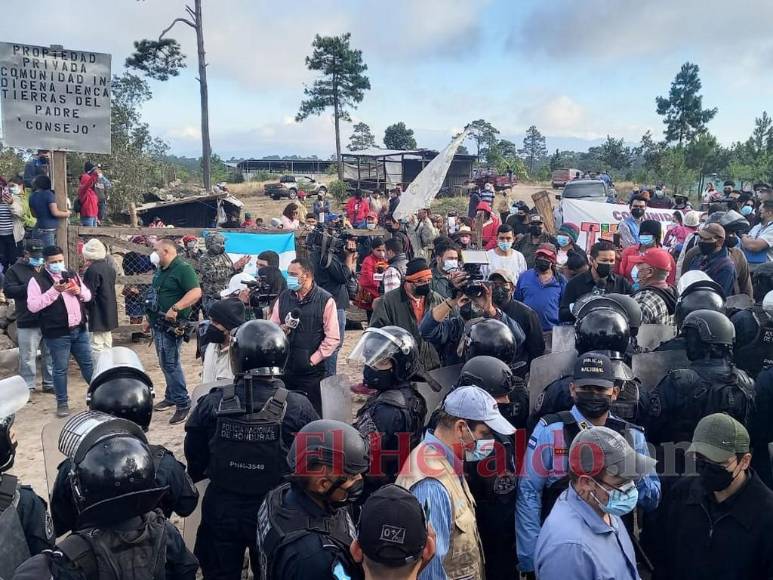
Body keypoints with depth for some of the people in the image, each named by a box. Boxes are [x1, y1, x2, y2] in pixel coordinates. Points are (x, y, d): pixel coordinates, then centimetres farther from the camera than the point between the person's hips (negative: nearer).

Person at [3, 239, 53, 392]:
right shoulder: (15, 270, 2)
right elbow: (8, 291, -8)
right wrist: (29, 286, -17)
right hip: (28, 323, -4)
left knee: (50, 353, 11)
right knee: (28, 356, 0)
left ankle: (49, 383, 23)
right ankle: (27, 386, 12)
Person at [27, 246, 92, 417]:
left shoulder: (72, 275, 11)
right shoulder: (37, 280, -6)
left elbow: (88, 295, 17)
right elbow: (32, 306, -15)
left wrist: (79, 291, -6)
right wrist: (54, 291, -22)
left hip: (79, 329, 5)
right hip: (57, 334, -5)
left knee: (88, 363, 14)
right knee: (60, 369, 4)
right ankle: (62, 403, 17)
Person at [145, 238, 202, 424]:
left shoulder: (183, 268, -15)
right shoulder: (160, 270, 15)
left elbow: (196, 292, -25)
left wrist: (175, 308, -31)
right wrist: (150, 319, 24)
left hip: (172, 325, -9)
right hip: (159, 324, 9)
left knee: (170, 363, -10)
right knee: (165, 362, 16)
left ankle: (183, 403, -3)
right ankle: (171, 397, 29)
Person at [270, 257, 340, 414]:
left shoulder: (325, 300, -6)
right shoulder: (283, 298, 8)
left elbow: (333, 338, -8)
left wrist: (312, 360, -10)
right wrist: (282, 330, -10)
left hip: (312, 371, -4)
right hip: (284, 369, 4)